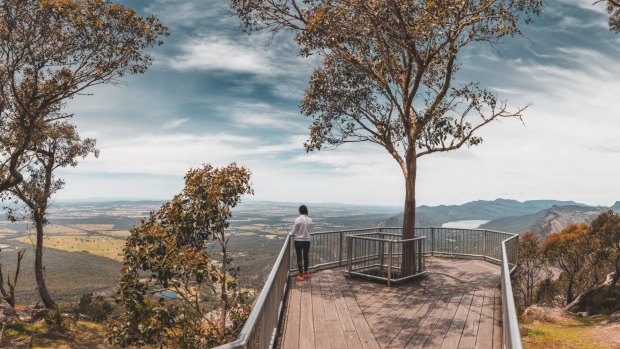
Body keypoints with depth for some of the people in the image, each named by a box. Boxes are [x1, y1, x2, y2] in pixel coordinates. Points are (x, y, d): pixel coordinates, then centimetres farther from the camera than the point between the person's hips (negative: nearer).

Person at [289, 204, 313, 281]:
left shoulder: (298, 219, -16)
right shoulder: (310, 220, -3)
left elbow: (294, 231, -9)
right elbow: (310, 230, 8)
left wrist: (290, 234, 12)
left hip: (298, 241, -4)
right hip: (307, 241, 4)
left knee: (299, 258, 7)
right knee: (306, 256, 18)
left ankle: (301, 275, 13)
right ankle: (305, 273, 30)